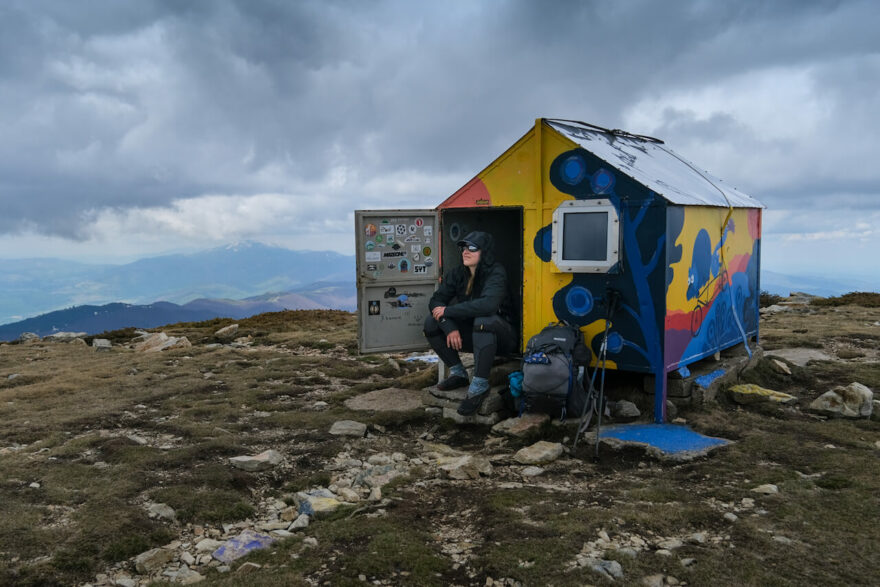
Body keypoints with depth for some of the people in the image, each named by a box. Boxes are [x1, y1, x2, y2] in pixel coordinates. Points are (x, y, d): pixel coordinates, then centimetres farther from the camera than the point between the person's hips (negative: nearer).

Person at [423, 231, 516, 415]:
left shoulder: (496, 273, -20)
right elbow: (435, 301, -6)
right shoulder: (457, 273, -2)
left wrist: (448, 311, -30)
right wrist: (449, 327, -24)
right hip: (469, 335, 6)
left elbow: (488, 304, -38)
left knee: (483, 320, -38)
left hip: (498, 336, -6)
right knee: (431, 323, -12)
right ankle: (458, 374, 1)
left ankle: (480, 385, -29)